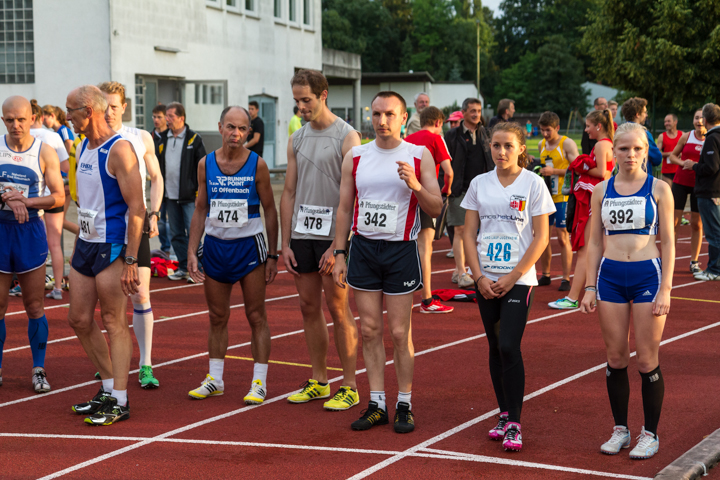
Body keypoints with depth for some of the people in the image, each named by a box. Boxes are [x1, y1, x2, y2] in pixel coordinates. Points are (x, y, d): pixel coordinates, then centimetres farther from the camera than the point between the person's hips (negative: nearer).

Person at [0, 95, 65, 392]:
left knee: (34, 305, 3)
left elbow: (59, 197, -5)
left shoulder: (45, 153, -2)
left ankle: (39, 370, 12)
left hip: (30, 231, 0)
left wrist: (25, 201, -18)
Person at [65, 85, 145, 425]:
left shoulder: (119, 149, -15)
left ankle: (119, 402, 4)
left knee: (113, 322, -3)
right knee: (79, 319, 11)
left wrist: (130, 260, -22)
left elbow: (136, 208, -18)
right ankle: (109, 388, 24)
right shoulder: (84, 147, 12)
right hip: (86, 244, 9)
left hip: (113, 247, -9)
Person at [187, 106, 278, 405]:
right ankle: (215, 379, 19)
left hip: (249, 246, -3)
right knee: (217, 318, 9)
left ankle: (259, 382, 6)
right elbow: (200, 210, 7)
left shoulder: (257, 165, -5)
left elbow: (270, 210, -1)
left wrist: (272, 255, -3)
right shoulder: (206, 164, 2)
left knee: (256, 317, 0)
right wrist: (191, 252, 0)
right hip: (215, 246, 3)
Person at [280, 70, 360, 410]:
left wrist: (337, 246, -16)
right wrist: (285, 243, 6)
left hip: (333, 235, -6)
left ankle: (349, 387, 5)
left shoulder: (346, 137, -7)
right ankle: (318, 381, 20)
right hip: (301, 233, 6)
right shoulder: (297, 139, 12)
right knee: (309, 308, 9)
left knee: (338, 308, -2)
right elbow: (289, 193, 13)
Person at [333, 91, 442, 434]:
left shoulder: (419, 156, -2)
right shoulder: (355, 157, 5)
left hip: (401, 250, -3)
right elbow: (345, 208, 10)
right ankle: (376, 404, 13)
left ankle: (404, 405, 10)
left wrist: (416, 186, -20)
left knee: (399, 333, -1)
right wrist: (339, 253, 4)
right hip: (363, 248, 3)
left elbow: (436, 209, -2)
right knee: (370, 330, 5)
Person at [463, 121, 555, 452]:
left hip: (519, 279, -4)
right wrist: (479, 277, -4)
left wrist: (512, 276, -11)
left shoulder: (533, 183, -3)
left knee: (509, 347, -12)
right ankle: (504, 414, 19)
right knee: (495, 348, 9)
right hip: (486, 281, 4)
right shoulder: (479, 184, 7)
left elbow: (541, 237, -5)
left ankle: (514, 424, -6)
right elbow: (469, 233, 7)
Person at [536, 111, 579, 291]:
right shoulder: (542, 145, 13)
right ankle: (545, 275, 18)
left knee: (563, 237, -4)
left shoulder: (567, 143, -7)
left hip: (562, 197, -6)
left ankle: (566, 279, 1)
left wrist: (554, 171, -21)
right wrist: (538, 169, 5)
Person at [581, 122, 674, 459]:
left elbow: (668, 242, -1)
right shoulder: (601, 191, 6)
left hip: (648, 275, -3)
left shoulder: (658, 189, -1)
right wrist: (590, 287, 4)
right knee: (616, 358, 6)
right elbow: (595, 242, 10)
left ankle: (650, 434, 11)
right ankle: (620, 429, 19)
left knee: (647, 360, 0)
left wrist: (665, 289, -8)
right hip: (610, 276, 3)